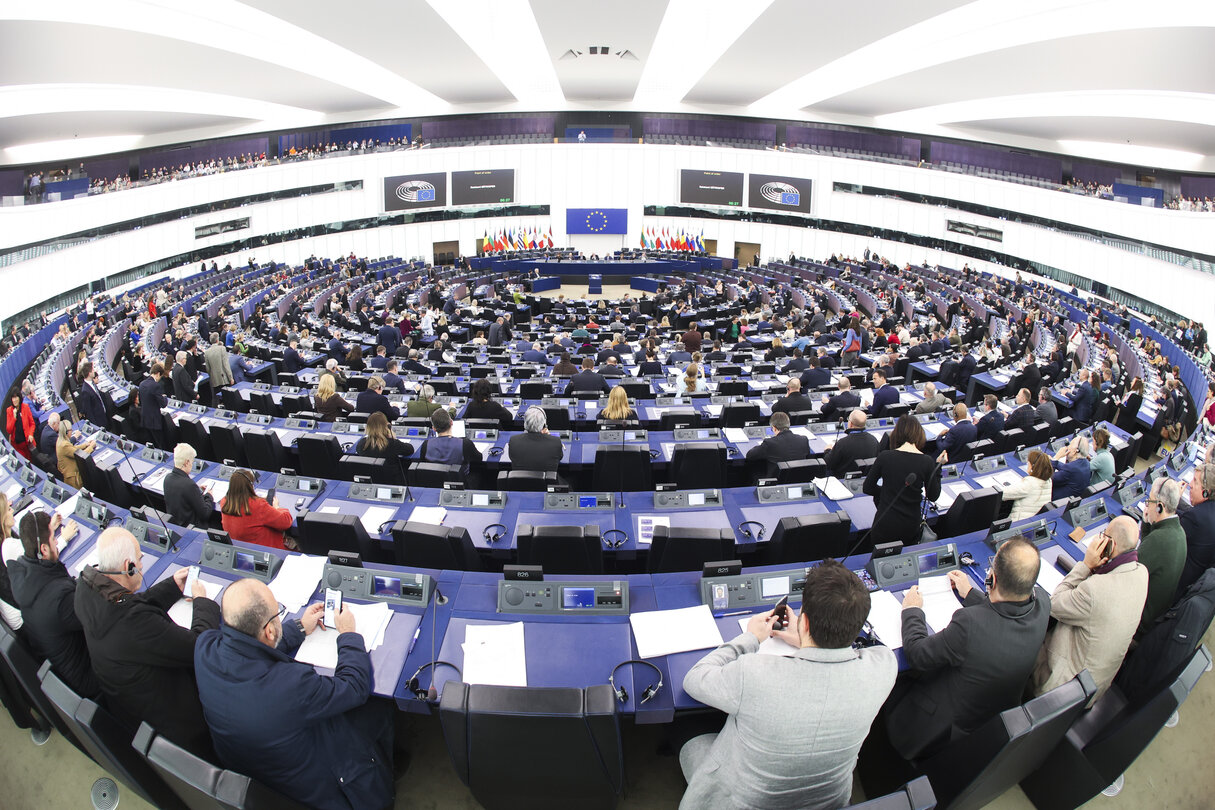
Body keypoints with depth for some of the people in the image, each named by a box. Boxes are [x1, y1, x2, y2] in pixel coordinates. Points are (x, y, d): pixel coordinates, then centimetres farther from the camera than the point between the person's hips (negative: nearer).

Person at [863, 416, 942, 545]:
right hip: (910, 529, 4)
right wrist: (938, 467, 11)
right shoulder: (927, 461, -8)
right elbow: (933, 496, 4)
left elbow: (867, 488, 2)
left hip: (884, 527, -4)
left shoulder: (885, 457, -8)